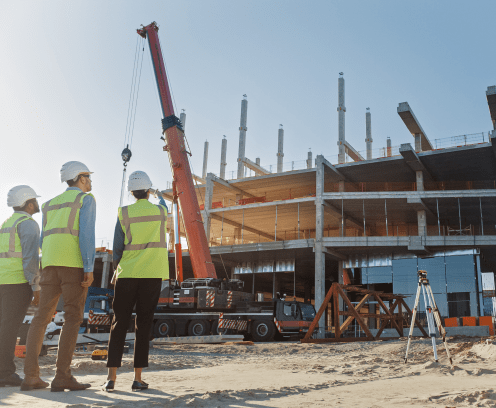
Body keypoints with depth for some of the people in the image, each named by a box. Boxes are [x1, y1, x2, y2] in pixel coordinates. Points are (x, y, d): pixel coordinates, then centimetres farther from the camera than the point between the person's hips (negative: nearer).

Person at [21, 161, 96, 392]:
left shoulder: (51, 204, 26)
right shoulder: (86, 199, 4)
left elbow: (44, 241, 21)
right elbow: (86, 232, -10)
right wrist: (89, 268, -16)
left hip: (50, 263, 7)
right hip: (74, 262, -6)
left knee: (42, 317, 6)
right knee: (73, 318, -7)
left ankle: (31, 376, 2)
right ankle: (62, 377, -12)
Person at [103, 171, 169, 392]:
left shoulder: (124, 213, 2)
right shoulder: (160, 210, 3)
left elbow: (117, 246, 3)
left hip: (127, 274, 0)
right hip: (152, 274, 0)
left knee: (119, 324, 7)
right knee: (143, 325, 4)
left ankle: (111, 377, 4)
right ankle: (138, 378, 5)